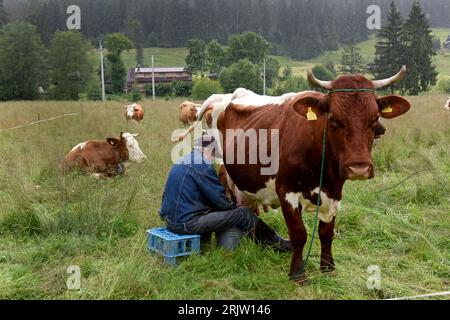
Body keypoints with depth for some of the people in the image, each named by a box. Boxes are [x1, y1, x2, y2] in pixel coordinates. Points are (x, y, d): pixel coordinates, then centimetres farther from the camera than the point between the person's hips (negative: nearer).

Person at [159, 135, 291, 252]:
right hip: (187, 223, -9)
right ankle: (277, 243, 14)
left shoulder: (180, 163, 14)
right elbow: (220, 200, -11)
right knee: (242, 213, -2)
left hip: (171, 220, 9)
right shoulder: (204, 166, -14)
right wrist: (235, 207, 10)